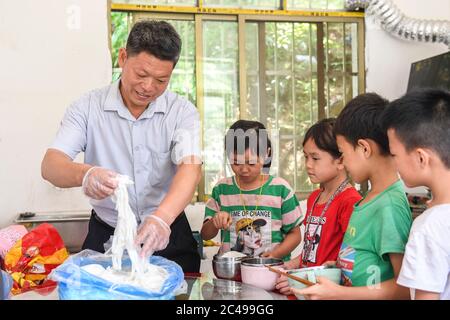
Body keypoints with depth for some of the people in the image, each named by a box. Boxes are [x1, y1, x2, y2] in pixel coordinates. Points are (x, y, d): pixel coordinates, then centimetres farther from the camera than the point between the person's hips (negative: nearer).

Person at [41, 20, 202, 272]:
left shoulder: (182, 112, -5)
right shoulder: (88, 107, -4)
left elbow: (191, 168, -20)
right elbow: (51, 164, -14)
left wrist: (161, 218, -39)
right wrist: (84, 174, -38)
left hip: (168, 234, 0)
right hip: (105, 235, 0)